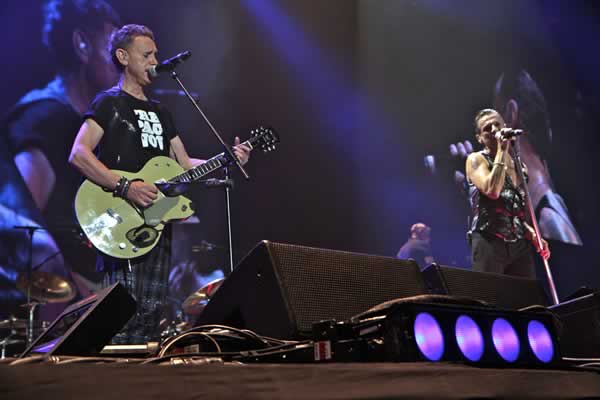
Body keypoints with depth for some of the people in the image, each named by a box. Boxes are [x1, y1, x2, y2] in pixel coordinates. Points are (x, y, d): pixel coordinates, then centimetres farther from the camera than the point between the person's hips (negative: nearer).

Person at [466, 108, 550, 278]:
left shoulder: (520, 166, 18)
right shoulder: (476, 159, 2)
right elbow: (492, 191, -18)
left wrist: (532, 233, 9)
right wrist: (502, 150, -11)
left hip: (521, 245, 5)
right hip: (489, 242, -5)